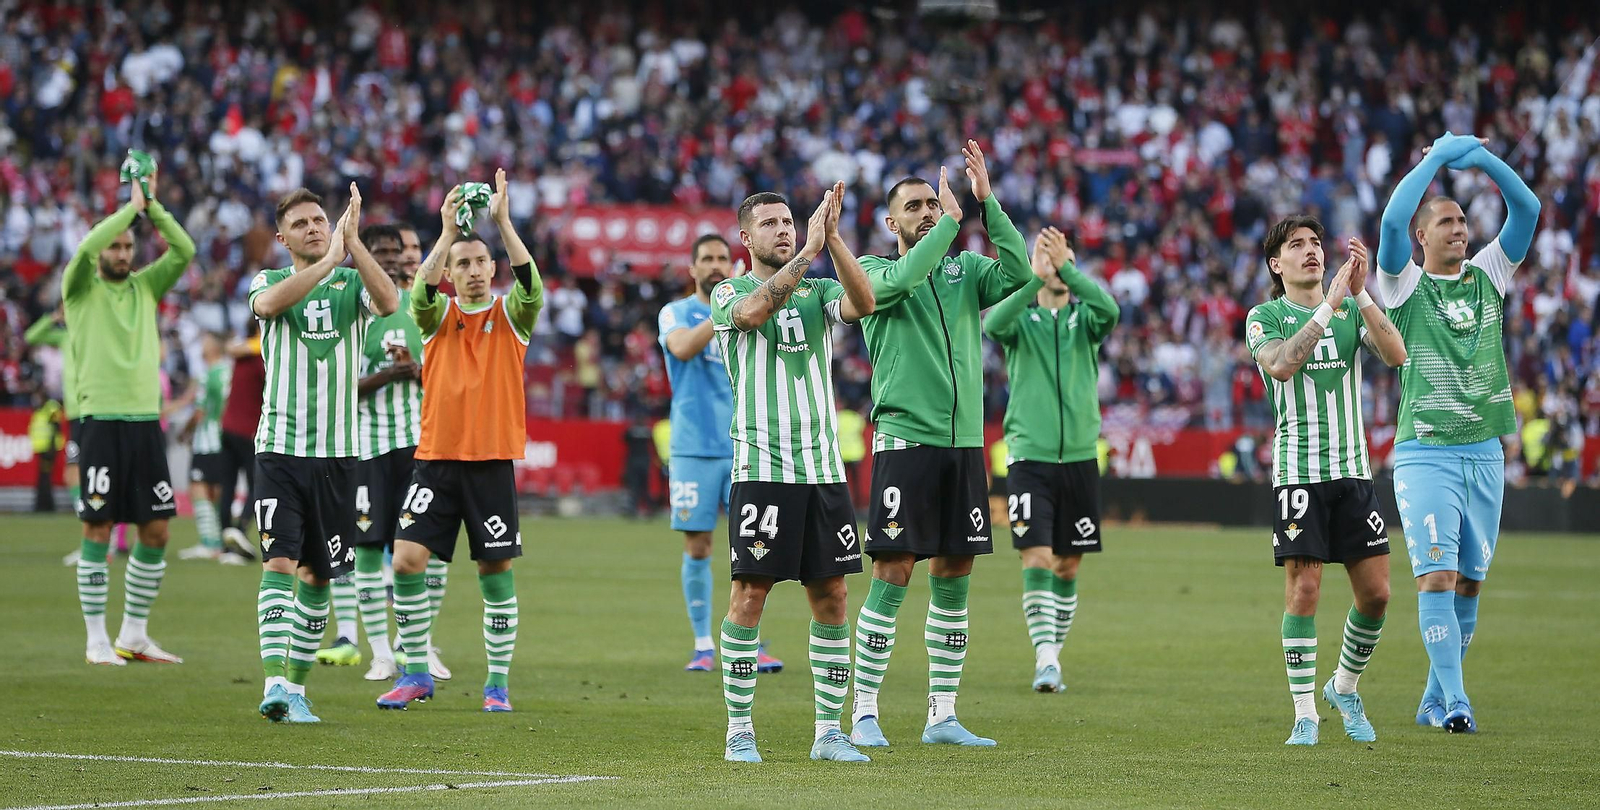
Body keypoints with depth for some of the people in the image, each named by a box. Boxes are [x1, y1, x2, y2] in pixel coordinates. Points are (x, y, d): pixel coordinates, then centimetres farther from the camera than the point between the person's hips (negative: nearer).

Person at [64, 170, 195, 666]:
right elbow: (87, 247, -17)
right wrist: (131, 207, -11)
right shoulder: (82, 289, 2)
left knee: (155, 532, 4)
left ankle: (133, 636, 14)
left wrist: (152, 205, -3)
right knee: (98, 531, -4)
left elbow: (184, 250, 5)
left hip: (146, 420, 5)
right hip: (100, 420, -5)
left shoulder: (144, 287, 15)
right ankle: (97, 640, 1)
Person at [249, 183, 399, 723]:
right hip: (280, 449, -2)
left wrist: (353, 242, -20)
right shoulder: (268, 281, 5)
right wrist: (328, 259, -23)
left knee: (316, 576, 7)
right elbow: (270, 302, -20)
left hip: (337, 452, 2)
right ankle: (274, 683, -23)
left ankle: (296, 687, 18)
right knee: (279, 562, -15)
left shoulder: (352, 282, 8)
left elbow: (389, 303, -15)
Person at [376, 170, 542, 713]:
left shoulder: (510, 315, 3)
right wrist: (447, 232, -25)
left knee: (496, 570, 2)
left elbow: (532, 287, -18)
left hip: (492, 462, -1)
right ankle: (415, 673, 5)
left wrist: (503, 221, -25)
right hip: (436, 458, 1)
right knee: (407, 560, -8)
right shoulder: (440, 314, 6)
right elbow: (421, 295, -16)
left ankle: (498, 683, 11)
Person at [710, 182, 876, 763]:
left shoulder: (818, 292, 13)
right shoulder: (729, 293, 3)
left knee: (830, 596, 4)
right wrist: (811, 249, -22)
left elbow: (863, 303, -8)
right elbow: (756, 309, -21)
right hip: (761, 469, -4)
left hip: (823, 468, 4)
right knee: (750, 594, -5)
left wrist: (833, 239, -18)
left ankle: (829, 732, 10)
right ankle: (739, 731, 3)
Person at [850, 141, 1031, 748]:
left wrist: (985, 202, -11)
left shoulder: (965, 269, 13)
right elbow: (904, 277, -21)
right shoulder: (876, 273, 3)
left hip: (964, 444, 5)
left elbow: (1019, 274, -6)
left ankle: (942, 715, 12)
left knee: (954, 577, 6)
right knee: (892, 574, -8)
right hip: (905, 441, -5)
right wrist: (952, 220, -14)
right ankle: (864, 714, -3)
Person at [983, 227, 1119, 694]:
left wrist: (1066, 268, -28)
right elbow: (994, 323, -22)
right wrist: (1035, 280, -36)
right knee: (1037, 559, -13)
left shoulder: (1085, 318, 6)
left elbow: (1110, 310, -17)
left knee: (1068, 565, 8)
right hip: (1029, 457, -2)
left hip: (1079, 457, 3)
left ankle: (1054, 652, 20)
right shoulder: (1021, 319, 2)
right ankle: (1045, 659, -15)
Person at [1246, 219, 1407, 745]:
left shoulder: (1353, 311, 11)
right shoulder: (1264, 318, 1)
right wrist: (1328, 306, -22)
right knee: (1304, 589, -9)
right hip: (1299, 473, -4)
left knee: (1375, 593, 1)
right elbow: (1280, 365, -20)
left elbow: (1395, 355, -7)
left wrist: (1360, 293, -16)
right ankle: (1305, 715, -2)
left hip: (1353, 470, 4)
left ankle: (1344, 688, 25)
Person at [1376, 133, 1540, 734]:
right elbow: (1392, 219, -17)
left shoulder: (1488, 275, 12)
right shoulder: (1405, 283, 0)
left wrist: (1483, 159, -6)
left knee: (1469, 582, 7)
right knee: (1437, 576, -14)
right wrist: (1438, 156, -10)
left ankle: (1435, 699, 17)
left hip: (1484, 453, 5)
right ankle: (1454, 700, -15)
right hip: (1425, 453, -5)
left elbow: (1528, 209, 3)